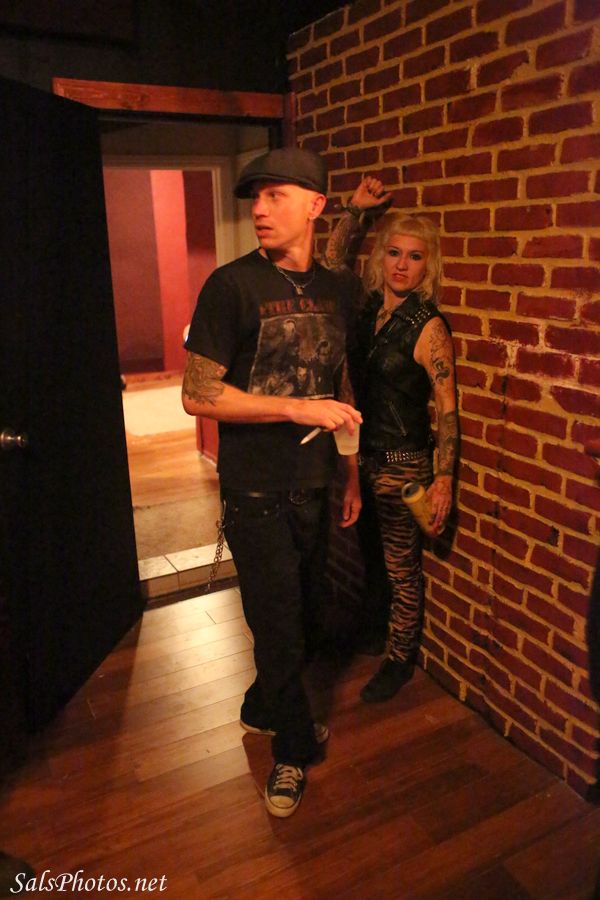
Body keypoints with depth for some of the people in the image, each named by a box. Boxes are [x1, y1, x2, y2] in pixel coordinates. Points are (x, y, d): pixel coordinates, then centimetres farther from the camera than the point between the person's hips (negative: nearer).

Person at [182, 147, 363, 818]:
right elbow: (198, 394, -15)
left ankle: (263, 709, 46)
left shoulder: (334, 291, 6)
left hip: (313, 487, 6)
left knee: (302, 618, 18)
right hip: (256, 493, -5)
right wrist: (298, 409, -21)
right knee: (279, 627, 6)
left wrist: (352, 475, 15)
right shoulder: (232, 285, -12)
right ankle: (294, 746, 33)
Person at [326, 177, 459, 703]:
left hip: (404, 463, -6)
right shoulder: (368, 308, 3)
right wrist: (356, 210, 8)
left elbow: (448, 409, -14)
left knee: (402, 569, 8)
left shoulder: (428, 326, -14)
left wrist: (444, 480, -17)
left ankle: (401, 660, 29)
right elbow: (333, 261, 19)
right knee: (366, 556, 20)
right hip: (361, 454, 6)